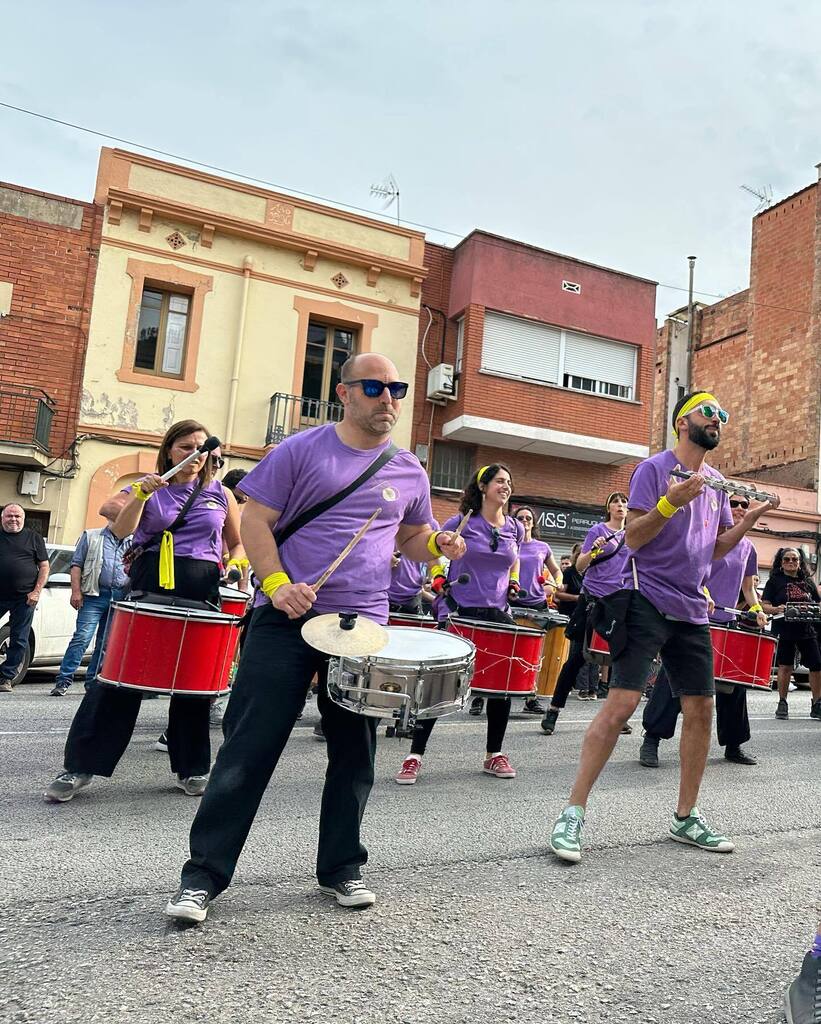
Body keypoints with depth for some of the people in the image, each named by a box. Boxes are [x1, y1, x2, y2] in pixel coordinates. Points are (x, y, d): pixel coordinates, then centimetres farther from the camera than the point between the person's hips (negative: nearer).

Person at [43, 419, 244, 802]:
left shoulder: (221, 494, 11)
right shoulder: (146, 488, 7)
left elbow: (238, 543, 19)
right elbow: (122, 530, -9)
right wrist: (142, 493, -22)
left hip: (201, 592, 1)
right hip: (149, 585, -1)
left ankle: (191, 769, 17)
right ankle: (80, 766, 5)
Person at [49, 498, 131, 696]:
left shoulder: (132, 543, 16)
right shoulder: (91, 537, 10)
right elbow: (76, 565, 5)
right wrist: (76, 591, -7)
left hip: (120, 598, 3)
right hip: (94, 596, -3)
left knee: (106, 643, 7)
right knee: (82, 638, -11)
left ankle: (93, 682, 15)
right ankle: (63, 681, -6)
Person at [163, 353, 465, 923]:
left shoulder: (409, 471, 10)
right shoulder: (301, 450, -1)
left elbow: (411, 538, 22)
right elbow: (255, 519, -2)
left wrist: (437, 544, -2)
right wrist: (277, 584, -17)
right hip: (287, 621, -3)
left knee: (354, 752, 12)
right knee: (249, 747, -2)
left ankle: (342, 868, 29)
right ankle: (205, 874, 11)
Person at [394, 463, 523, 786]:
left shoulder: (515, 528, 7)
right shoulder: (460, 523, -6)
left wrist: (513, 582, 9)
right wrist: (438, 578, -9)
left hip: (498, 614, 5)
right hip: (459, 613, -4)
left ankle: (494, 754, 25)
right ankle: (415, 756, 4)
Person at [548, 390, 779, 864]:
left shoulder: (717, 482, 15)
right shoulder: (653, 468, -5)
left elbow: (717, 548, 19)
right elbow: (632, 538, -11)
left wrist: (751, 518, 4)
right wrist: (670, 502, -25)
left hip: (693, 612, 7)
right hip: (647, 603, -7)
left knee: (701, 709, 8)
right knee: (621, 703, -14)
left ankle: (686, 817, 23)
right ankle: (573, 813, -6)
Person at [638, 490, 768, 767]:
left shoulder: (748, 547, 16)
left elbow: (748, 587, 22)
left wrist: (756, 609, 4)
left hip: (727, 622, 6)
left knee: (734, 682, 9)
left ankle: (734, 744, 24)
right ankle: (651, 739, -2)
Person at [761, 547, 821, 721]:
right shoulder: (775, 581, 4)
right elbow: (765, 605, -1)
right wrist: (776, 609, -21)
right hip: (784, 630, -3)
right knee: (785, 666, -2)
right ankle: (782, 704, 11)